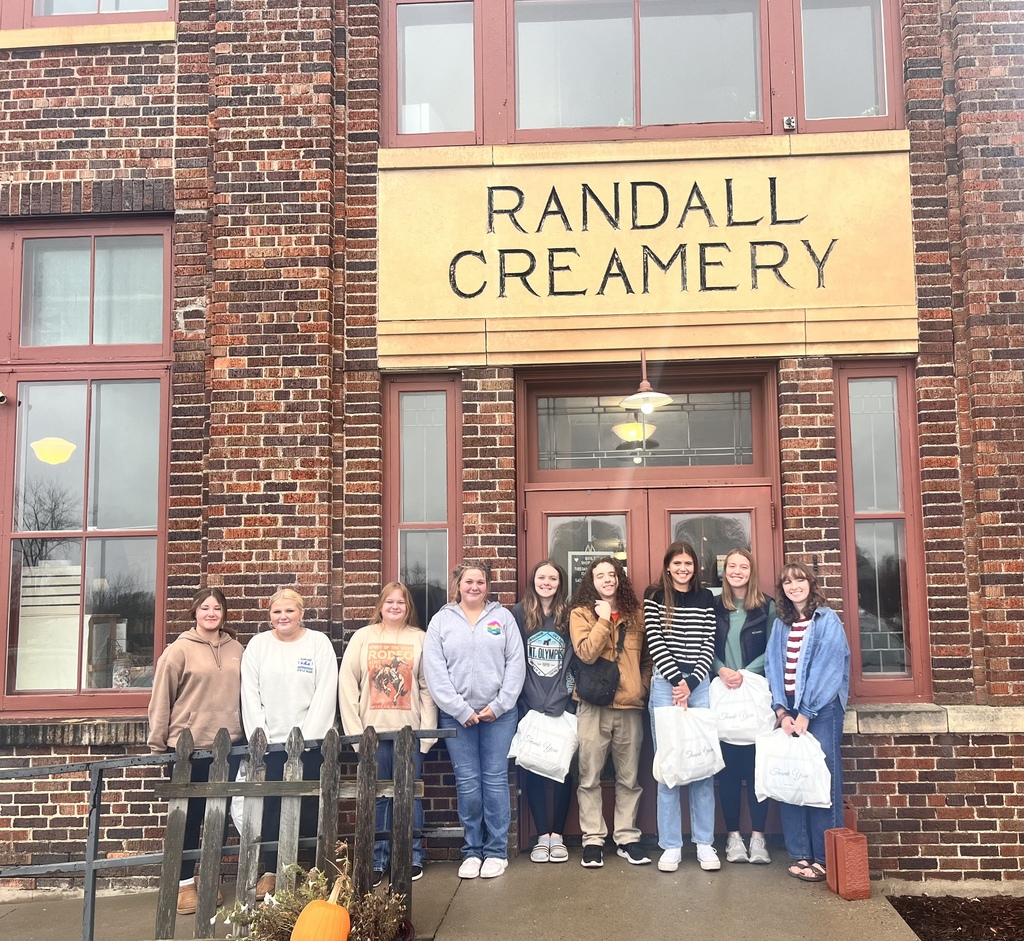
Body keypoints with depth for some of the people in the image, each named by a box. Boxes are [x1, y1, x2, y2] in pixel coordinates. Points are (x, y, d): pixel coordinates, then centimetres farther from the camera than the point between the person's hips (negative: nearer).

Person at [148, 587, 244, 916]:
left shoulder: (236, 649, 7)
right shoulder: (179, 650, -5)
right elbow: (161, 699, -4)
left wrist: (248, 734, 10)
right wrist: (157, 743, -5)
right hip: (188, 746, -3)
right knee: (189, 816, 5)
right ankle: (185, 883, 17)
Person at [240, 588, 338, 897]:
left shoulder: (319, 643, 0)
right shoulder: (258, 645, 7)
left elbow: (325, 694, -5)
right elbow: (250, 695, 3)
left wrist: (307, 738, -10)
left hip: (310, 741, -1)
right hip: (270, 742, 2)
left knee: (310, 806, 0)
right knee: (271, 807, 1)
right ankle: (271, 871, 12)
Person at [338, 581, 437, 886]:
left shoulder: (419, 639, 4)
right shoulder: (362, 637, 4)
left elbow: (428, 687, 2)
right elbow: (348, 684, 1)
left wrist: (427, 730, -5)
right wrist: (355, 729, -5)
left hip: (409, 731, 0)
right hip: (373, 731, 0)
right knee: (377, 797, 5)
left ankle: (412, 858, 18)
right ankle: (377, 861, 16)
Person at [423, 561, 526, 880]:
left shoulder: (503, 617, 7)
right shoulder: (441, 620, 5)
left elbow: (516, 664, 1)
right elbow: (434, 671, -2)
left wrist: (498, 705, -7)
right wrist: (461, 710, -8)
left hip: (499, 713, 0)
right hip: (456, 716, 0)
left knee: (495, 780, 1)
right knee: (467, 783, 3)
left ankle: (496, 851, 11)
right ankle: (472, 851, 14)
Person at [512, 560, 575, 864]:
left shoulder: (569, 616, 6)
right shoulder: (520, 613, 4)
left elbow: (574, 662, 4)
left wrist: (560, 698, -5)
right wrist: (533, 699, -4)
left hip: (563, 706, 1)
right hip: (530, 706, -1)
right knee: (534, 769, 2)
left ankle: (557, 835, 13)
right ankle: (542, 836, 12)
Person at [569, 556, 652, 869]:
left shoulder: (635, 613, 9)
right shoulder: (581, 613, 0)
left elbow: (647, 657, 15)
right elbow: (586, 653, -15)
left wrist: (643, 687, 4)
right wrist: (603, 619, -13)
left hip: (630, 704, 3)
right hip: (593, 705, -3)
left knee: (629, 777, 9)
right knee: (590, 776, 3)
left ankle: (627, 837, 19)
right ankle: (593, 840, 12)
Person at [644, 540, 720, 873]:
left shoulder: (706, 599, 9)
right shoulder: (654, 596, 3)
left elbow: (708, 646, 5)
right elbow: (655, 643, -3)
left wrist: (691, 683, -7)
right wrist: (677, 681, -9)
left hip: (699, 683, 2)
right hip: (665, 684, -2)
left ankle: (705, 843, 11)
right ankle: (670, 845, 7)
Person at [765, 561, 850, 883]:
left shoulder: (827, 619, -3)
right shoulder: (780, 625, 13)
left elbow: (828, 668, -10)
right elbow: (773, 668, 9)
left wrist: (805, 713, -12)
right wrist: (782, 711, -4)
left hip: (821, 709, -5)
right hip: (789, 710, 5)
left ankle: (825, 857, 2)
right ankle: (799, 854, 10)